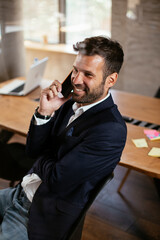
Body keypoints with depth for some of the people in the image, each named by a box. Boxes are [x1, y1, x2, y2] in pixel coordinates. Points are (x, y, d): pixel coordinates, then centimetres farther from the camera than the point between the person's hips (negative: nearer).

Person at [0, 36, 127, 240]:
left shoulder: (110, 130, -24)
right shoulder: (71, 101, 0)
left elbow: (56, 181, -24)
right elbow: (32, 150, 3)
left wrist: (42, 155, -4)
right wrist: (44, 112, -14)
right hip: (20, 192, 7)